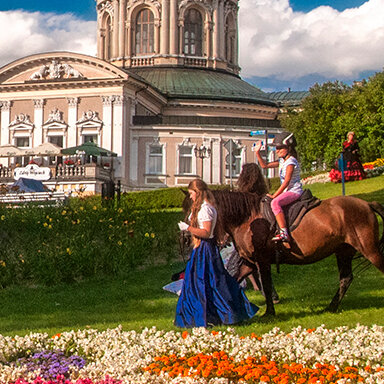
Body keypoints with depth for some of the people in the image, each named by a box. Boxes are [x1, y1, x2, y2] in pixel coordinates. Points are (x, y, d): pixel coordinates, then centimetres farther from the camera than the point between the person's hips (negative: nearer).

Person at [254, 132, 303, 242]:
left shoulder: (291, 161, -14)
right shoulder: (282, 161, 14)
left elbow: (286, 181, -19)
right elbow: (265, 165, 20)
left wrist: (274, 195, -18)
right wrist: (257, 152, 11)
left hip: (294, 191, -11)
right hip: (287, 191, 11)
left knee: (275, 203, -30)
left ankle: (284, 233, -38)